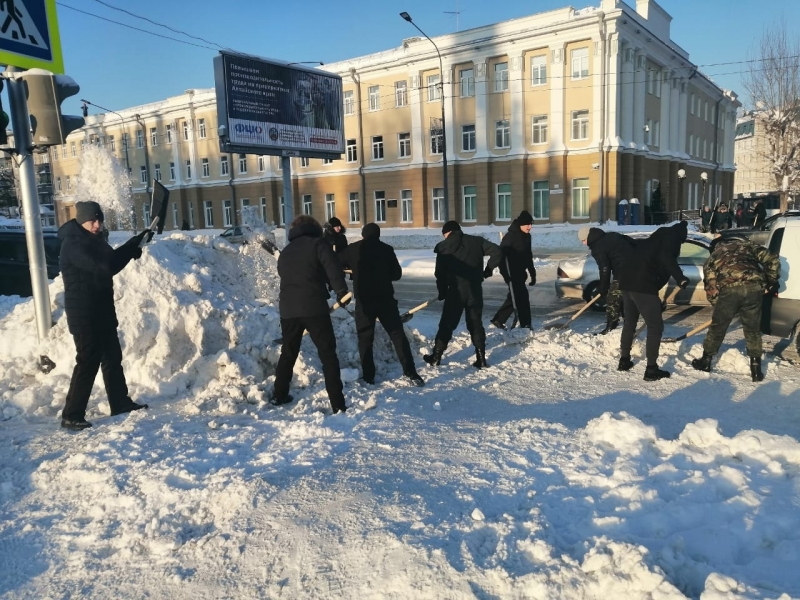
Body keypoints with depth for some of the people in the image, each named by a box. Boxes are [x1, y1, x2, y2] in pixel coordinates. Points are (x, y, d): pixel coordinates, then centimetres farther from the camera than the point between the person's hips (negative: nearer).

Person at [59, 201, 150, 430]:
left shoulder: (95, 240, 13)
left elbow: (112, 260, 13)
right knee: (88, 362, -8)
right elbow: (104, 267, -28)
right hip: (83, 314, -10)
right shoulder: (73, 244, -18)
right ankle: (71, 415, 0)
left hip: (103, 310, 10)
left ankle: (121, 403, 27)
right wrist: (131, 251, -16)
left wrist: (134, 244, -2)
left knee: (113, 357, 15)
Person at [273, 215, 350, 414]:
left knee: (288, 352, 22)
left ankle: (279, 395, 34)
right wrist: (342, 292, -8)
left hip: (288, 308, 6)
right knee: (328, 354, 0)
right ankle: (338, 403, -3)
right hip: (313, 307, -5)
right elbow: (333, 269, -12)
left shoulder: (285, 252, 22)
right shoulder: (317, 243, 3)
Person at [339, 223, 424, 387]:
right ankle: (410, 372, -2)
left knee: (365, 338, 10)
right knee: (397, 334, 3)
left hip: (364, 300, 0)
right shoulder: (386, 249, 3)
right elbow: (397, 274, 8)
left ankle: (368, 376, 10)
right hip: (385, 298, 0)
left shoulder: (352, 249, 3)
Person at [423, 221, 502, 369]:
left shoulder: (444, 247, 0)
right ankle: (481, 359, 10)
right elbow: (497, 251, -1)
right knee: (476, 324, 12)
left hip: (455, 290, -2)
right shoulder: (477, 241, 7)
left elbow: (440, 272, -1)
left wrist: (442, 292, 10)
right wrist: (488, 270, 9)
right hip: (475, 289, 3)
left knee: (447, 324, 8)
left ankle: (436, 356, 16)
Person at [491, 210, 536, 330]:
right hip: (512, 273, -9)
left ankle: (498, 320, 22)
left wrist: (532, 273, 16)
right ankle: (525, 324, 2)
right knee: (522, 297, -7)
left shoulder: (527, 236, 10)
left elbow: (528, 256, 18)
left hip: (520, 272, 9)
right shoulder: (510, 236, -17)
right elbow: (501, 255, -20)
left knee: (514, 297, 13)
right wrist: (505, 273, -23)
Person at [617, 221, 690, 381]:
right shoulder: (673, 236, 2)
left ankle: (624, 361, 31)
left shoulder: (658, 236, 27)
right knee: (655, 326, 1)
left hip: (627, 280, 9)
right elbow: (666, 257, -17)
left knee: (629, 322, 22)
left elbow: (639, 252, 33)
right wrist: (680, 277, -19)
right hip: (643, 285, -8)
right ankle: (651, 369, 1)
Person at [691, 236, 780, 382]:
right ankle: (756, 369, 20)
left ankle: (705, 361, 30)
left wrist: (719, 306, 32)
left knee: (717, 327, 16)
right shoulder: (746, 244, 30)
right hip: (754, 287, 1)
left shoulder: (712, 257, 28)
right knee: (753, 329, 17)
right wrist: (772, 281, 29)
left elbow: (710, 287, 23)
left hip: (729, 289, -1)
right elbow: (772, 259, 18)